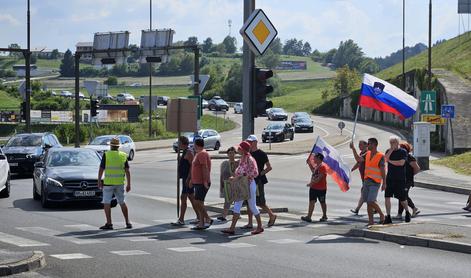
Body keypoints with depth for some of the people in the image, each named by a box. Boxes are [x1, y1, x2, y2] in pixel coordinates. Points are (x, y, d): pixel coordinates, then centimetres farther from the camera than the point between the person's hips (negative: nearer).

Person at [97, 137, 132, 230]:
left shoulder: (106, 155, -5)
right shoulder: (123, 156, 5)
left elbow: (101, 169, -5)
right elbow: (127, 171, 3)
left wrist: (99, 181, 4)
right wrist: (128, 184, 7)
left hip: (108, 182, -4)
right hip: (120, 183, 4)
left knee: (106, 203, 1)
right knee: (122, 202, 14)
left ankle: (109, 223, -6)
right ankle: (128, 222, 15)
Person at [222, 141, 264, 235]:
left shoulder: (250, 159, -16)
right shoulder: (241, 159, 9)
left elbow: (255, 173, -20)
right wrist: (234, 177, 4)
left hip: (249, 184, -8)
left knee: (252, 206, 3)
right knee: (237, 205, 2)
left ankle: (260, 227, 18)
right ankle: (232, 228, 0)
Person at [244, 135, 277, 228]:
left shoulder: (261, 154, -8)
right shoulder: (248, 154, 11)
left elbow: (269, 167, -8)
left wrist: (260, 174, -14)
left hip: (258, 181, -7)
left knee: (260, 202, -4)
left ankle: (272, 215, 18)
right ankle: (250, 223, 8)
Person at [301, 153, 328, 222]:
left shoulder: (322, 166, -18)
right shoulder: (316, 165, 11)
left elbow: (319, 178, -25)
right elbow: (313, 171, 34)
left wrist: (312, 183, -24)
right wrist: (309, 164, 22)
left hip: (321, 189, -9)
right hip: (313, 187, 9)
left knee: (322, 202, 6)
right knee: (312, 201, 4)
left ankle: (324, 216, 16)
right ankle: (309, 217, 4)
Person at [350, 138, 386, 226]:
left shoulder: (381, 156, -8)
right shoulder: (367, 154, 12)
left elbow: (383, 170, -10)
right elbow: (358, 159, 8)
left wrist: (384, 183, -12)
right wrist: (353, 149, 2)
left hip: (375, 182, -7)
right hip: (367, 181, 7)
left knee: (371, 201, -14)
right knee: (368, 202, 5)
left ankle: (381, 215, 7)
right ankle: (371, 220, 10)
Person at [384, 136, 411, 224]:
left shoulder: (403, 151, -4)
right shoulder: (389, 151, 9)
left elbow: (401, 163, -16)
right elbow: (384, 159, -8)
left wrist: (390, 161, -7)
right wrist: (391, 150, -13)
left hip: (400, 179, -4)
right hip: (390, 178, 4)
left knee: (402, 198, 6)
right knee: (387, 197, -6)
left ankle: (407, 212, 33)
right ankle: (388, 216, -1)